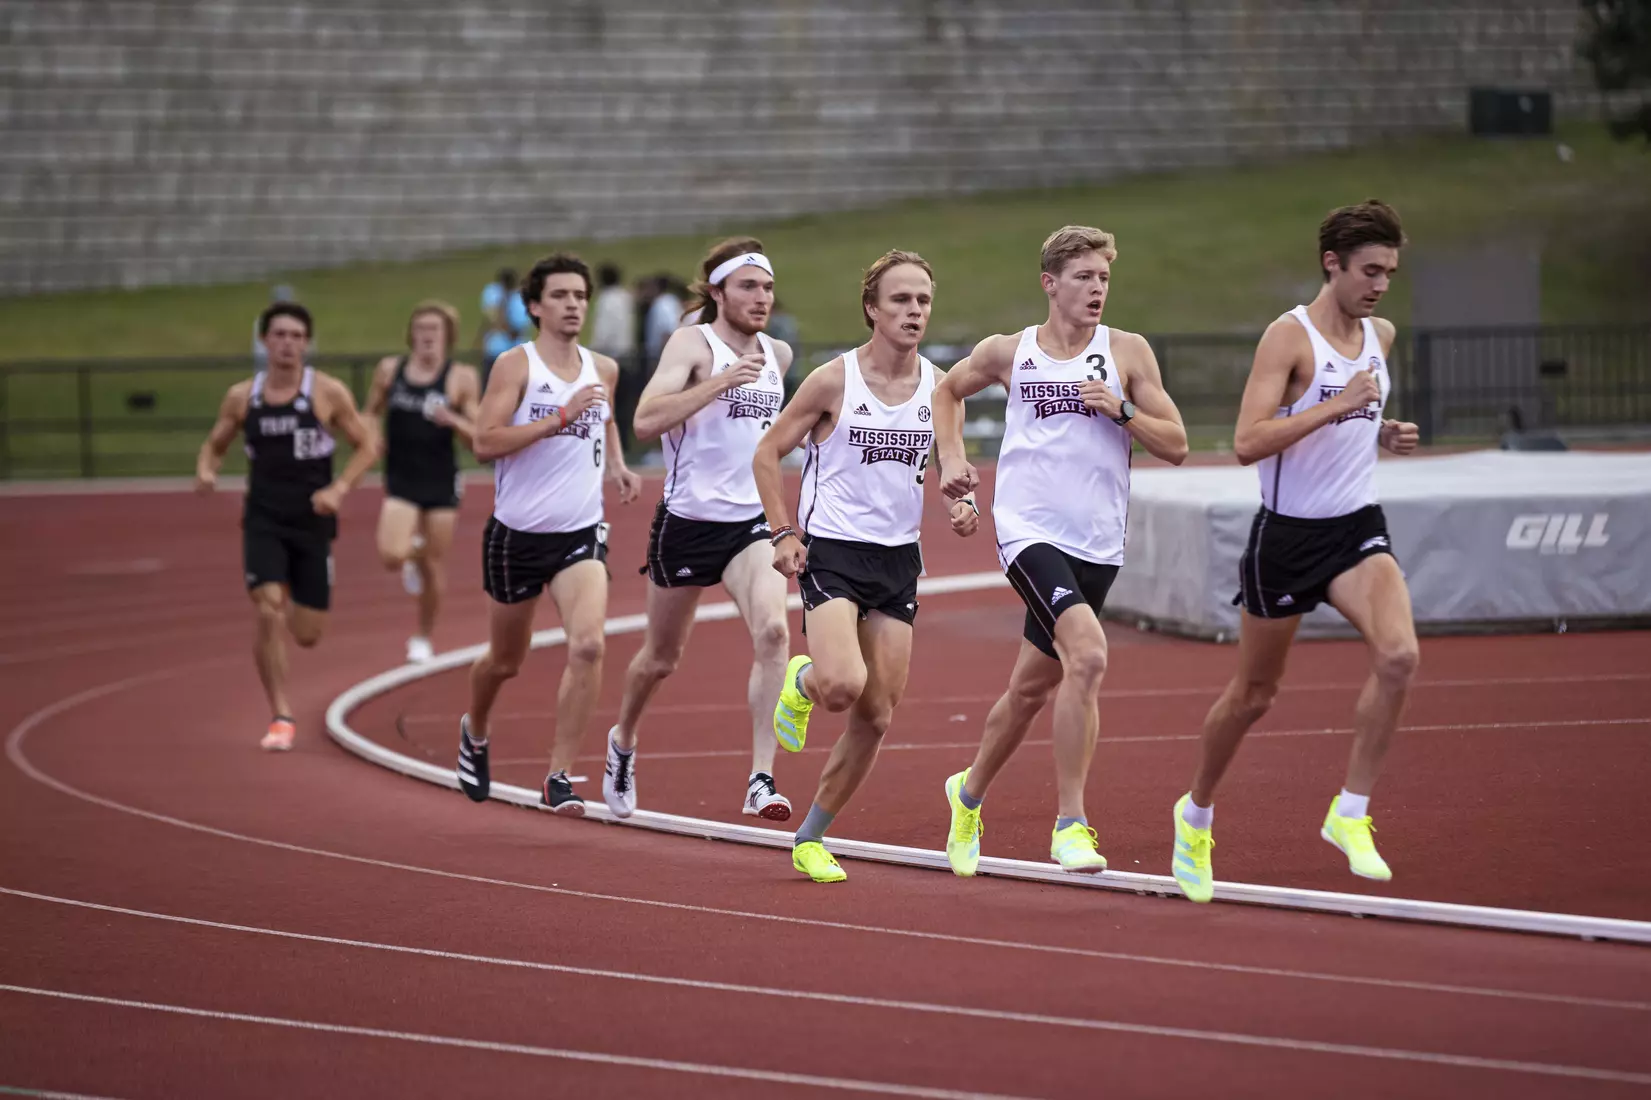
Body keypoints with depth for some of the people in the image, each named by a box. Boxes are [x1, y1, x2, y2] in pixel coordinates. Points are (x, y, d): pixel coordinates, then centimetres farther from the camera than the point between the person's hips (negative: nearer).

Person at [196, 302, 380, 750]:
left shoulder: (328, 392, -5)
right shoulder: (241, 397, 1)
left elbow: (367, 445, 0)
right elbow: (215, 445, 14)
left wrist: (339, 488, -15)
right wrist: (205, 471, -9)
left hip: (312, 522, 0)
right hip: (263, 521, 0)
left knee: (307, 634, 5)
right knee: (268, 614, -18)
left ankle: (294, 607, 45)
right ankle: (281, 718, -7)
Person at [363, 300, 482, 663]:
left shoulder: (462, 378, -5)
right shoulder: (390, 370, 2)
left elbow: (478, 438, -4)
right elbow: (370, 414, 17)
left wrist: (453, 420, -23)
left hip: (441, 482, -1)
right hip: (400, 481, 1)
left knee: (434, 568, 7)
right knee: (391, 556, -20)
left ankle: (423, 639, 29)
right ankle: (413, 550, 19)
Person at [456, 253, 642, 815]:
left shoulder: (603, 369, 8)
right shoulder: (516, 365, -8)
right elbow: (486, 442, -19)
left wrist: (617, 464, 11)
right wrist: (562, 416, -25)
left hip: (580, 533, 2)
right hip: (516, 534, -2)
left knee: (587, 646, -21)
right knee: (505, 659, 14)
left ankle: (560, 776, -13)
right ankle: (475, 731, 48)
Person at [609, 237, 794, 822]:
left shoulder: (779, 355, 9)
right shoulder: (692, 344, -11)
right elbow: (645, 421, -27)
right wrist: (720, 381, -31)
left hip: (752, 522, 4)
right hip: (687, 522, -4)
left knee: (773, 632, -22)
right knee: (662, 656, 14)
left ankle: (761, 779, -23)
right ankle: (623, 742, 44)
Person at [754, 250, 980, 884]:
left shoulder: (940, 388, 3)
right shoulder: (834, 381, -8)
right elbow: (768, 453, 0)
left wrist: (963, 505, -4)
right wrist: (783, 533, -9)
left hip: (898, 557, 5)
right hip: (831, 551, -4)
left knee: (876, 716, 3)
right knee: (843, 685, -26)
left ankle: (812, 838, 18)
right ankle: (801, 681, 12)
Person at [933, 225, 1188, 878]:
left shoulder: (1127, 352, 3)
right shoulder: (1008, 353, 3)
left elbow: (1175, 446, 2)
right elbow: (948, 390, 23)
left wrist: (1121, 411, -14)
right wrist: (951, 457, 9)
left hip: (1097, 543, 3)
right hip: (1029, 531, -3)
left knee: (1031, 688, 15)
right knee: (1087, 654, -26)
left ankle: (969, 794, 42)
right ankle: (1070, 825, -22)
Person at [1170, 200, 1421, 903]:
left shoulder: (1381, 336, 7)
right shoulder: (1289, 337, -14)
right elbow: (1247, 443, -23)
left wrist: (1385, 435, 4)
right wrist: (1337, 404, -29)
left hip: (1358, 528, 5)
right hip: (1288, 535, -5)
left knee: (1398, 654, -22)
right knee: (1254, 693, 9)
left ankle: (1350, 815, -12)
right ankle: (1197, 813, 34)